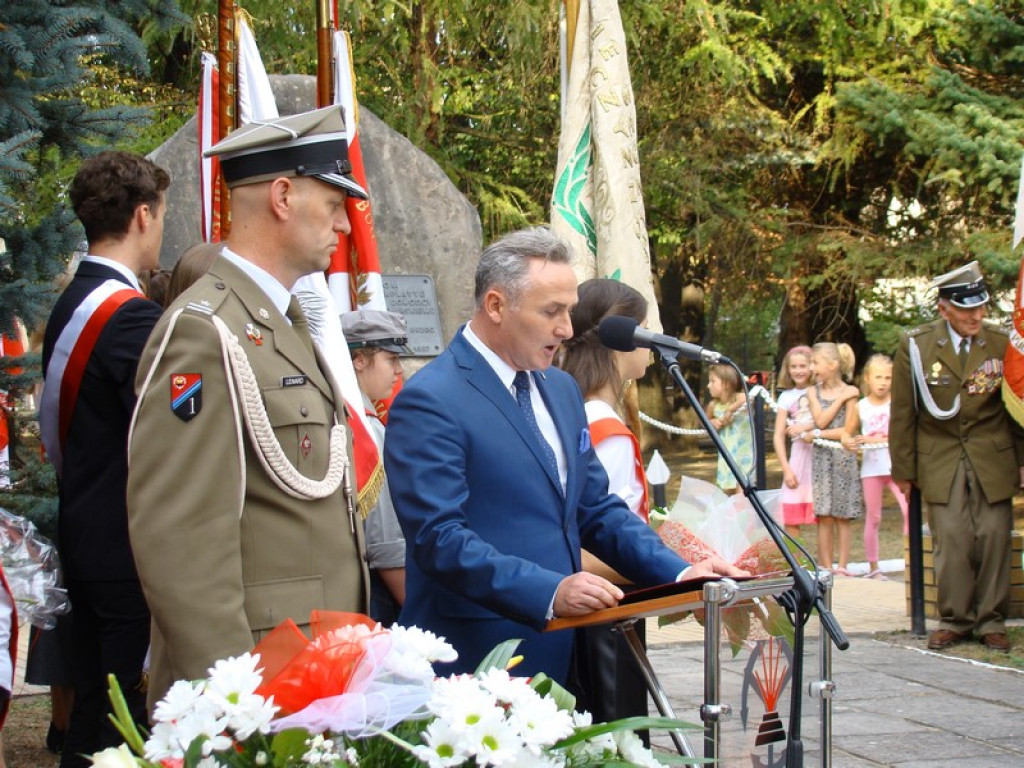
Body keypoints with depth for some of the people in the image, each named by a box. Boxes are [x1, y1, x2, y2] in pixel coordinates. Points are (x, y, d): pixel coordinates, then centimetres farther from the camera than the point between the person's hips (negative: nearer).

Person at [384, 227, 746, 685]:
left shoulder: (561, 389, 14)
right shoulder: (429, 403, -12)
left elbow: (596, 510, 19)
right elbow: (439, 538, -20)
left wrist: (679, 574, 5)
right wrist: (549, 593, -29)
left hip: (560, 651, 7)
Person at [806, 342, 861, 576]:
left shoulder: (850, 392, -3)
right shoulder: (813, 392, 8)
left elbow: (848, 431, -8)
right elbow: (820, 420, -6)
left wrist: (816, 434, -7)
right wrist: (840, 399, -8)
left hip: (843, 457, -2)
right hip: (821, 457, 2)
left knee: (842, 516, 1)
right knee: (824, 516, -1)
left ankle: (842, 566, 5)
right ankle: (826, 568, 2)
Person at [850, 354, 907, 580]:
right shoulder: (861, 406, 5)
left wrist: (874, 439, -16)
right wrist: (850, 442, -11)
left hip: (896, 465, -1)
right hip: (871, 467, 1)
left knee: (909, 509, -16)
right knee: (873, 518, 6)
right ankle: (873, 568, 13)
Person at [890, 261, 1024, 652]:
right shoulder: (915, 346, -3)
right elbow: (902, 413, 2)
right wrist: (903, 468, 2)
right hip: (941, 462, -1)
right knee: (950, 541, -6)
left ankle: (991, 620, 11)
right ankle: (954, 619, 7)